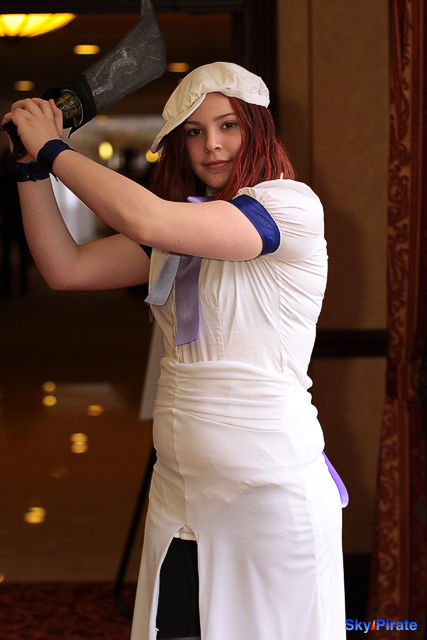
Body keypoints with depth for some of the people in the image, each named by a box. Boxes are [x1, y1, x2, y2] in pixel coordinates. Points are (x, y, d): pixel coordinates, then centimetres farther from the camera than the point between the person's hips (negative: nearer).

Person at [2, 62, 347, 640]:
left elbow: (142, 218, -23)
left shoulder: (292, 204, -12)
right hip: (179, 487, 7)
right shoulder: (179, 229, 13)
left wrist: (53, 148, -12)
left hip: (270, 487, -7)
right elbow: (66, 268, 9)